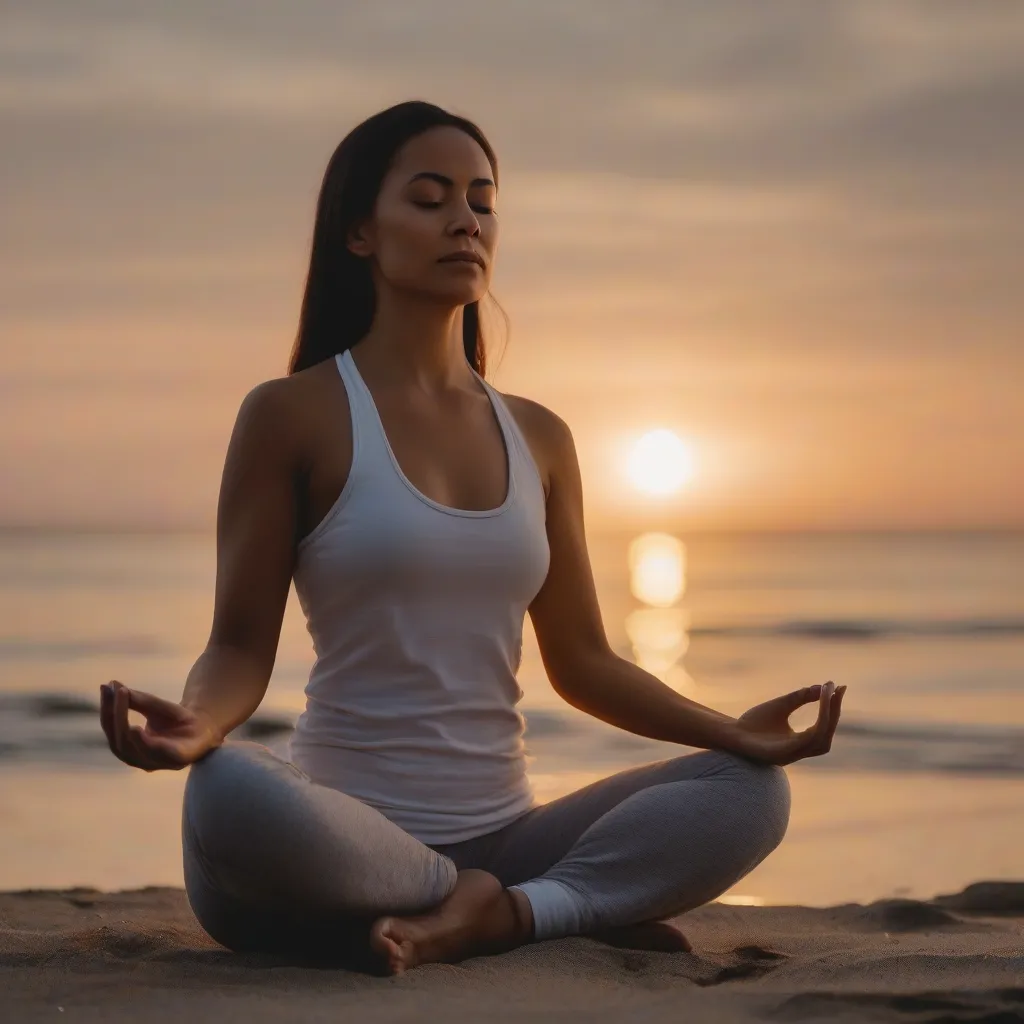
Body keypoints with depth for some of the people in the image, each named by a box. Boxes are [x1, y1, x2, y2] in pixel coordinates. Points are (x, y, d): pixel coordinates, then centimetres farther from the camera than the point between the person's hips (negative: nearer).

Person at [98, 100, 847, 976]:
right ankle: (584, 906, -20)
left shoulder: (539, 439, 13)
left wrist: (733, 730, -2)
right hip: (347, 840, -4)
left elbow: (582, 662, 14)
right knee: (228, 795, -38)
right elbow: (242, 645, -3)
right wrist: (198, 722, -27)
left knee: (751, 791, -12)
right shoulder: (295, 415, -1)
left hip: (505, 836, 4)